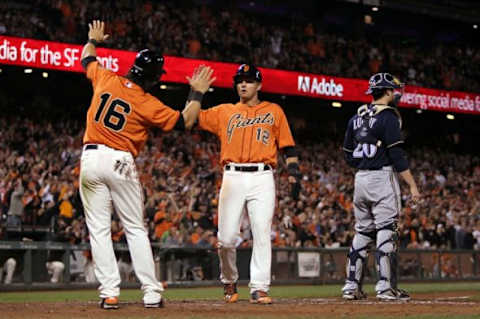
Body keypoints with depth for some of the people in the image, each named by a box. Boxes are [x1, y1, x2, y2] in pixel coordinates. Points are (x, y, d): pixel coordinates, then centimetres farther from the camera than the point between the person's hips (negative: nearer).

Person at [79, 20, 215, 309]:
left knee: (99, 229, 4)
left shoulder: (106, 79, 3)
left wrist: (94, 40, 44)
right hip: (121, 164, -3)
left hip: (90, 159, 3)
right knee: (136, 229, 6)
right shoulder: (148, 104, -7)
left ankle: (110, 293, -1)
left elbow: (87, 60, 24)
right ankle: (151, 293, 5)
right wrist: (198, 94, 8)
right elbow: (184, 123, -2)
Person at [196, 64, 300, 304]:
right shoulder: (225, 112, 17)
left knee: (262, 234, -9)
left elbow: (288, 146, 11)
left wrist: (294, 173, -1)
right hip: (233, 178, 1)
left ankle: (259, 288, -8)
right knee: (226, 239, -2)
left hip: (262, 178, -1)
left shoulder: (274, 111, 14)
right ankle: (229, 282, 19)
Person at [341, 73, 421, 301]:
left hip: (360, 179, 7)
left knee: (363, 232, 11)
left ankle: (351, 285, 9)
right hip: (383, 177, -7)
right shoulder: (388, 117, -10)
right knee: (387, 231, -6)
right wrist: (412, 185, -15)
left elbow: (348, 155, 15)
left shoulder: (356, 118, 13)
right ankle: (386, 286, -9)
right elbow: (397, 155, -16)